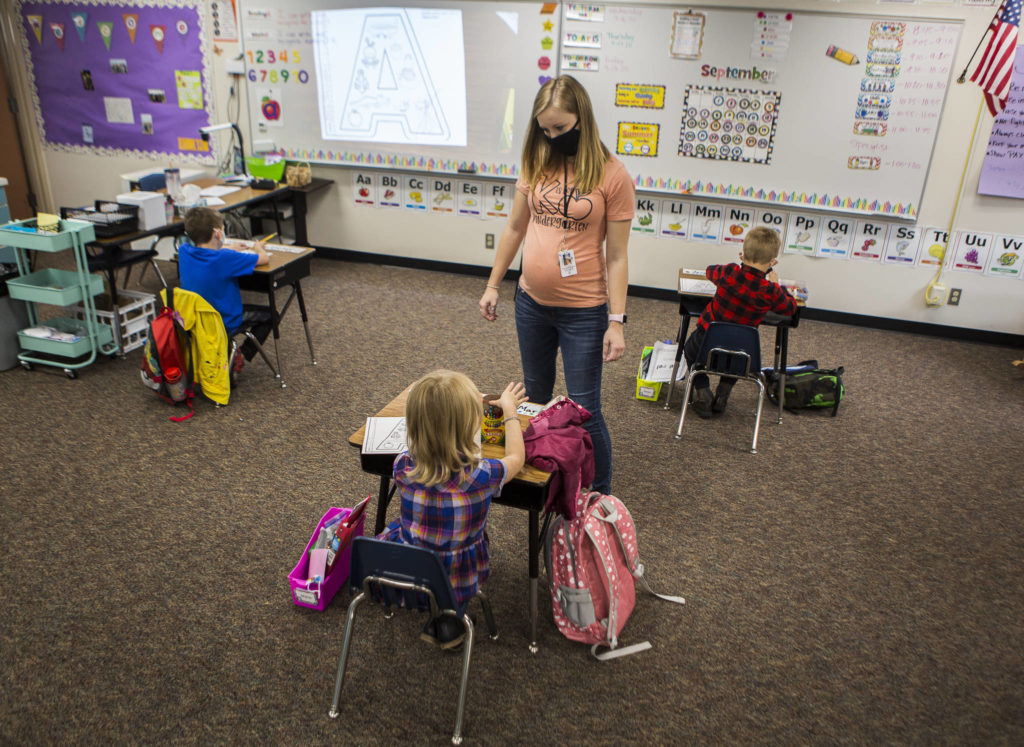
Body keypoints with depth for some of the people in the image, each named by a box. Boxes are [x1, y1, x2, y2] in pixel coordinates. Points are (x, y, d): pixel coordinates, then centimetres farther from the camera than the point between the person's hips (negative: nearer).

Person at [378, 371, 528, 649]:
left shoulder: (402, 466, -19)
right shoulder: (482, 475, -25)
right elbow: (516, 457, -2)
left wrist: (459, 407, 14)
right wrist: (510, 410, 12)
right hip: (458, 582, -2)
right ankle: (450, 615, 18)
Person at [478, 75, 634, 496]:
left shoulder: (611, 175, -12)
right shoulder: (537, 165, 1)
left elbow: (616, 256, -11)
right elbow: (515, 228, 11)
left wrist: (616, 321, -14)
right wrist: (492, 285, 12)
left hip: (583, 311, -5)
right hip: (531, 303, 5)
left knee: (584, 410, 2)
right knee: (536, 398, 21)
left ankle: (601, 498, 21)